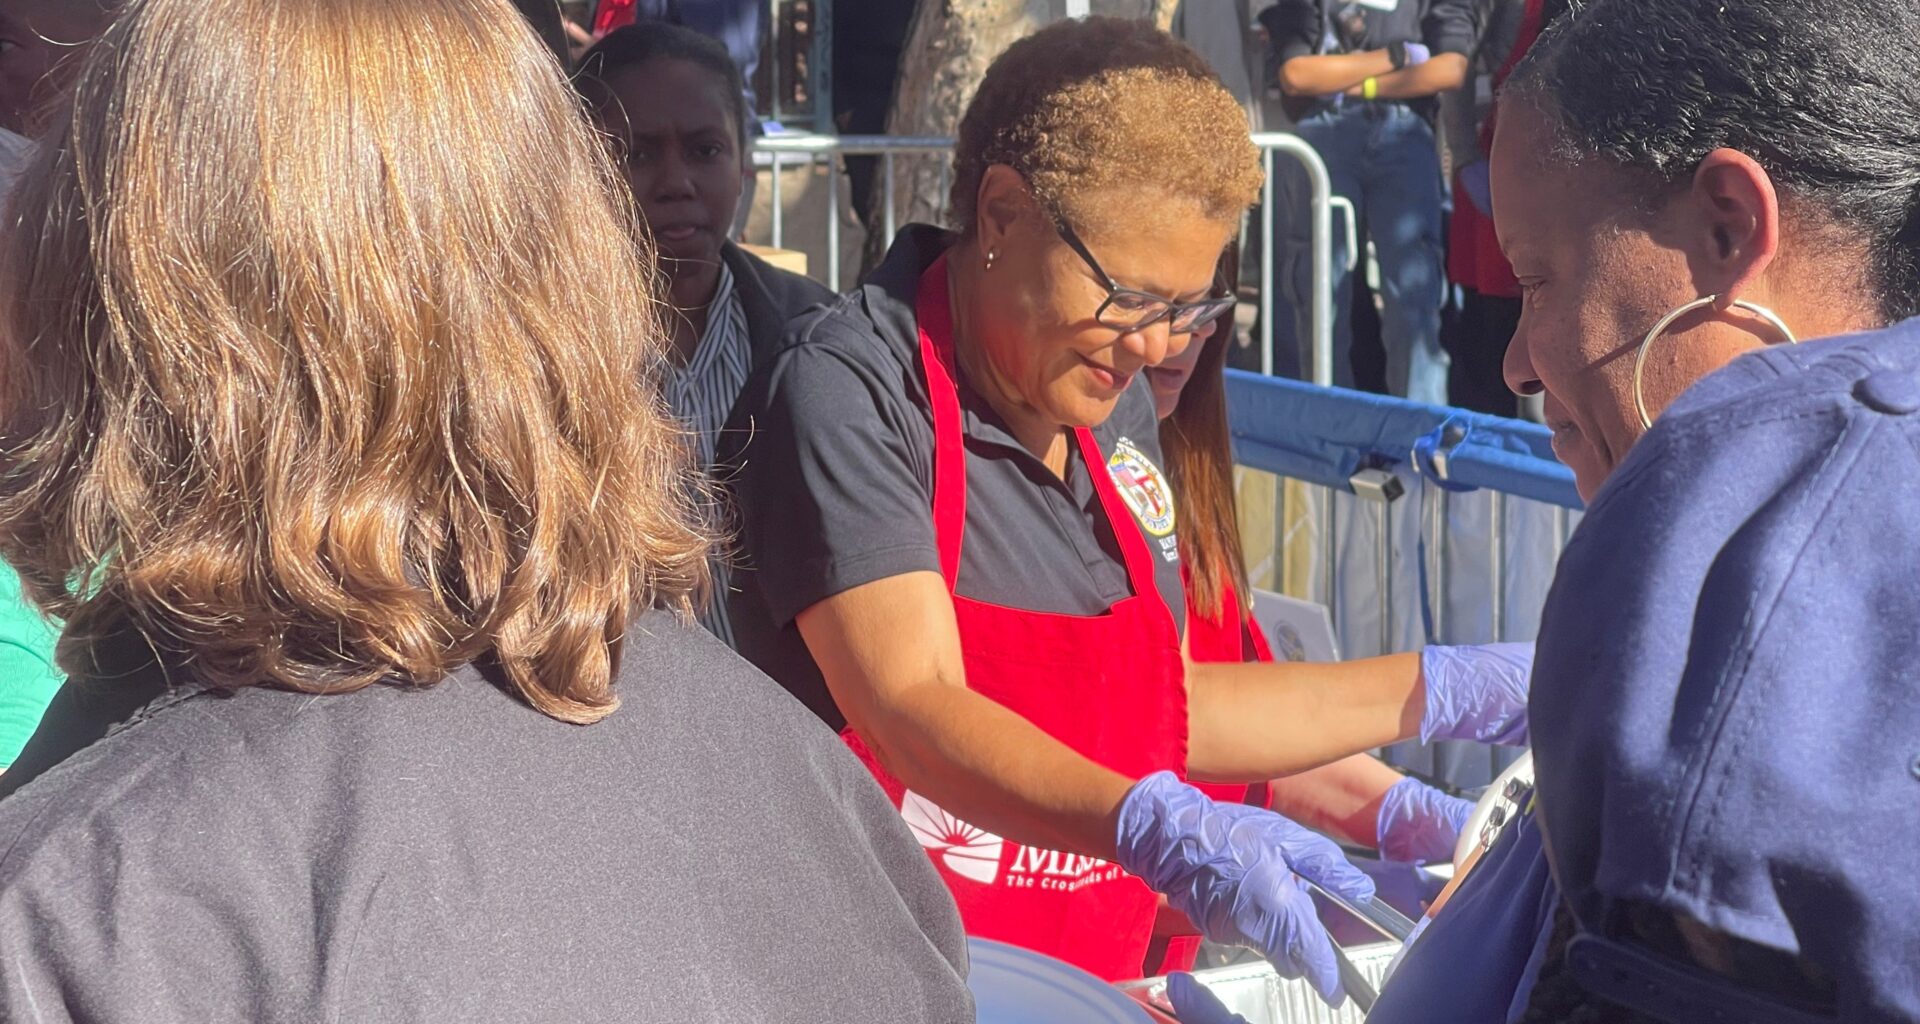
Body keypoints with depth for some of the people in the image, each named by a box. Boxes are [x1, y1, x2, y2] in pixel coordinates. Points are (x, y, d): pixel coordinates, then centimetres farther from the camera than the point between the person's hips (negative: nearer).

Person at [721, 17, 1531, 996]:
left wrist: (1440, 694, 14)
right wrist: (1153, 829, -35)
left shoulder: (1111, 405, 11)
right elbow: (914, 712, -22)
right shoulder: (847, 389, -13)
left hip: (1094, 983, 5)